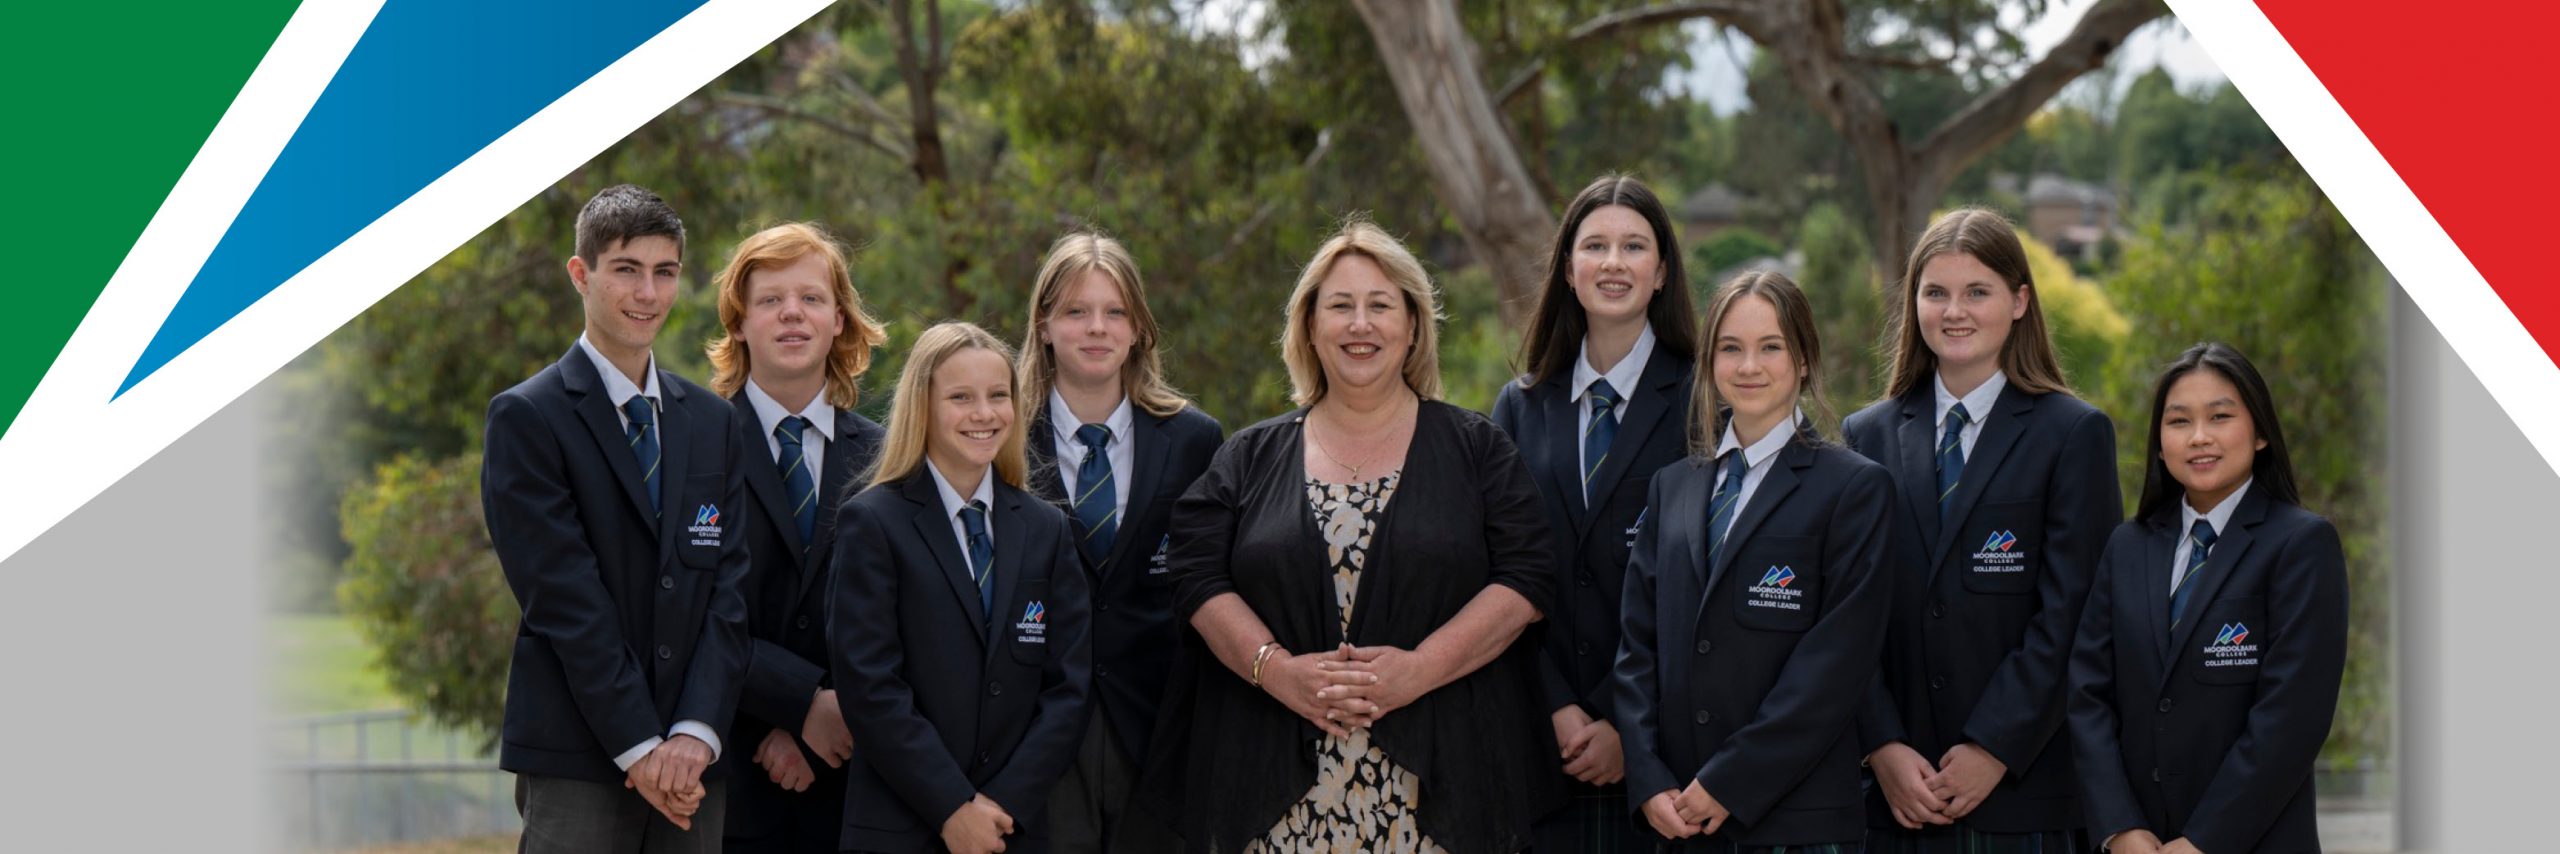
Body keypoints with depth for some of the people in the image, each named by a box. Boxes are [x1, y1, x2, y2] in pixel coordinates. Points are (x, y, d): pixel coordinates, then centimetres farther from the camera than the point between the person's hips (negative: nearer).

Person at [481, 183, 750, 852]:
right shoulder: (526, 417, -1)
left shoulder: (714, 424, 15)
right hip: (575, 765, -4)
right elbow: (563, 597, -8)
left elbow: (729, 589, 6)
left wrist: (695, 733, -8)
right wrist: (639, 745, -13)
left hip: (693, 760, 4)